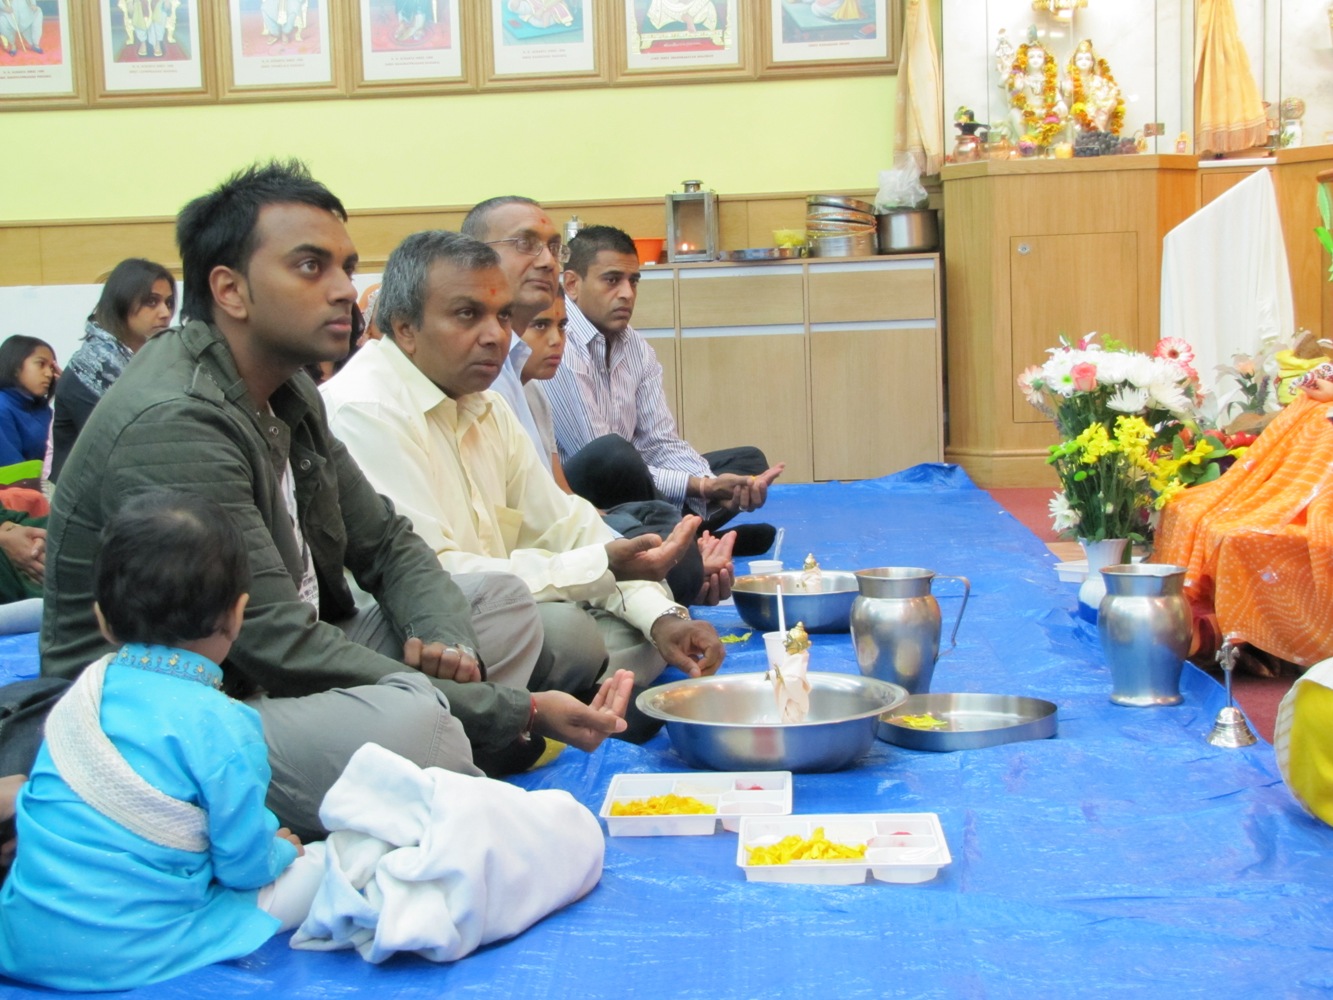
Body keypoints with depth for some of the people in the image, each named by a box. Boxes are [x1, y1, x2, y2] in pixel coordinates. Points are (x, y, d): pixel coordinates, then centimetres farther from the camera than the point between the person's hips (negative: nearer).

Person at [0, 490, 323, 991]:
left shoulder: (80, 692, 3)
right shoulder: (222, 727, -16)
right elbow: (244, 865, -9)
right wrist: (278, 850, 15)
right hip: (128, 959, -6)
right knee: (310, 873, 2)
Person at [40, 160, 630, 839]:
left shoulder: (287, 393, 9)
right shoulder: (171, 424, -23)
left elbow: (386, 543, 13)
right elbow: (277, 643, -26)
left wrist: (448, 642, -11)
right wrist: (513, 712, -24)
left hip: (282, 680, 10)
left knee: (503, 601, 7)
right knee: (404, 719, -36)